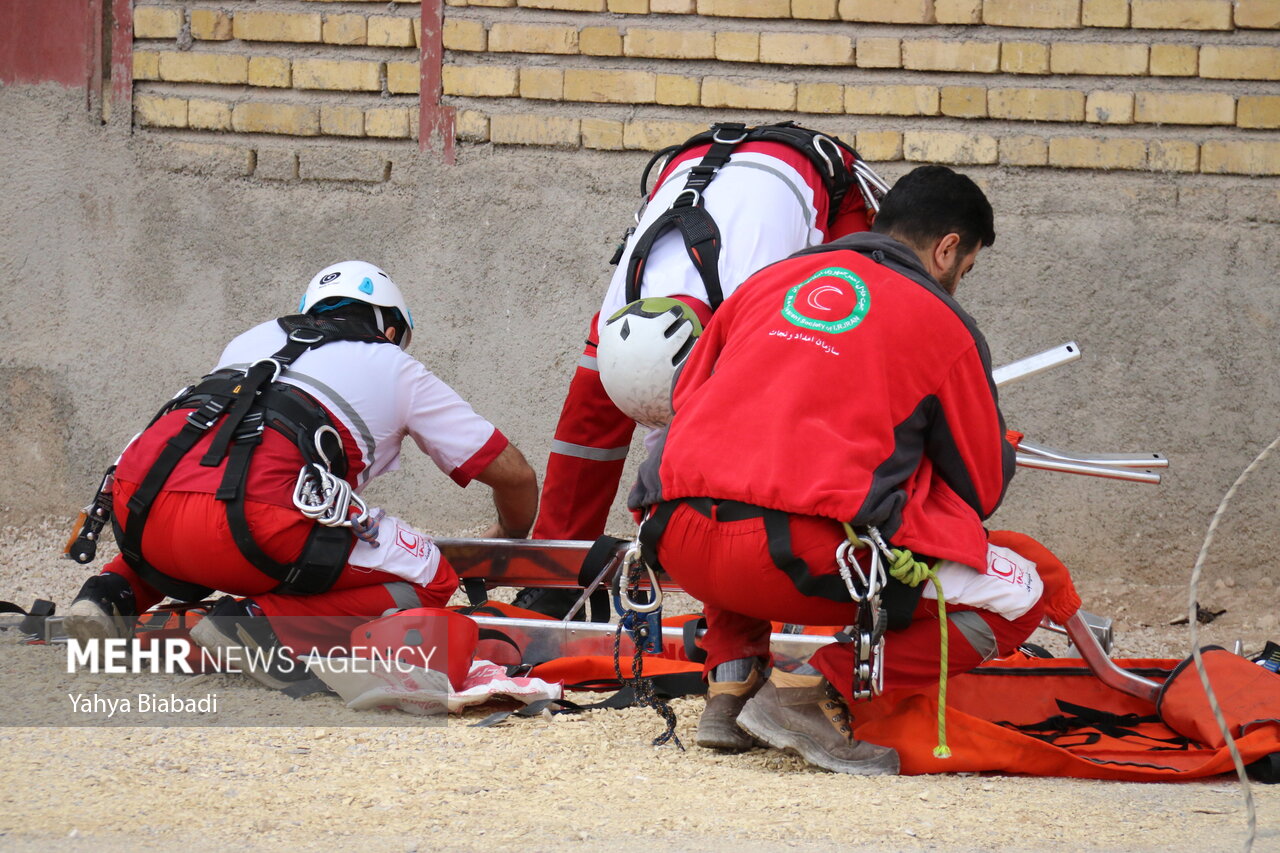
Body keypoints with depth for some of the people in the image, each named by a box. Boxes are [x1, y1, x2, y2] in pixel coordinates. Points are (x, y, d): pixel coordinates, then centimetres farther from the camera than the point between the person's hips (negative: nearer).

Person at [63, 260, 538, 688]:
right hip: (255, 525, -6)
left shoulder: (254, 340, 36)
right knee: (429, 581, 11)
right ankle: (266, 623, -10)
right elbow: (515, 476, 29)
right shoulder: (396, 369, 26)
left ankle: (115, 593, 12)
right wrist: (511, 539, 51)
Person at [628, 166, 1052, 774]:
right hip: (805, 561, -6)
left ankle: (730, 677, 18)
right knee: (1018, 596, 8)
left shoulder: (771, 280, 21)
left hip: (678, 546, 6)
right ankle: (819, 689, -7)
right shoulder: (942, 324, 9)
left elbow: (686, 398, 30)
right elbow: (981, 488, 14)